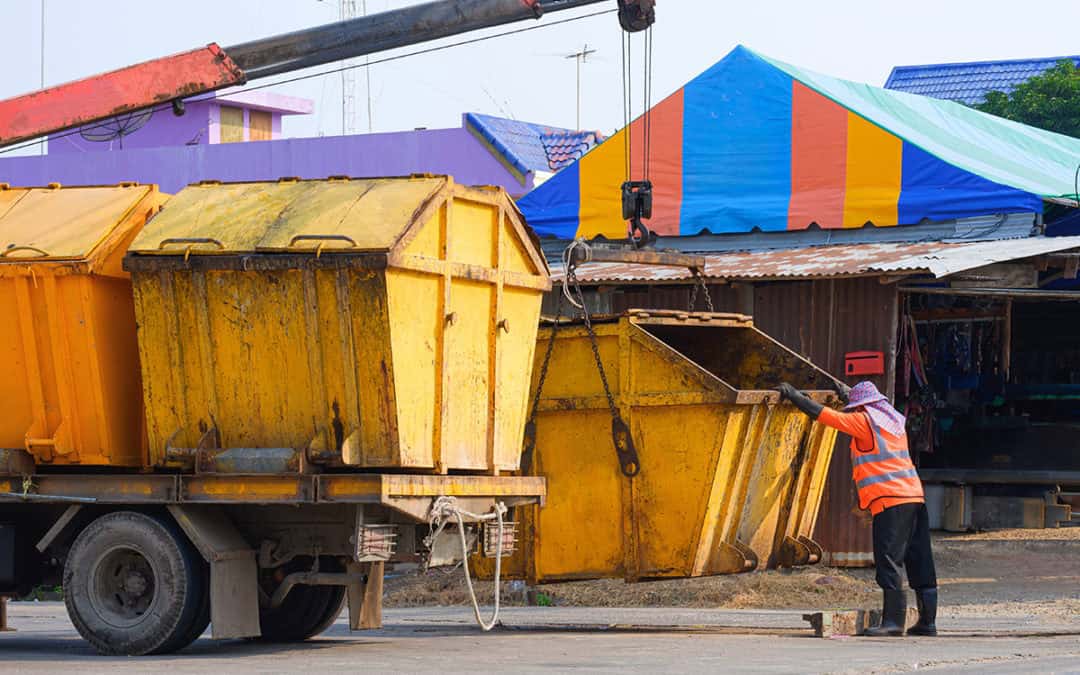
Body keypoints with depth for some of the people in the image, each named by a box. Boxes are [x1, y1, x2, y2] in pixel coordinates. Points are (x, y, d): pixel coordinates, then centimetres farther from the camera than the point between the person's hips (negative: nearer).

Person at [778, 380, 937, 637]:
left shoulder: (864, 421, -3)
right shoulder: (894, 420, 20)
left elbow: (824, 414, 0)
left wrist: (794, 395, 11)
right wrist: (848, 393, 52)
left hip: (889, 501, -8)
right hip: (914, 497, 8)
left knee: (888, 561, -11)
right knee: (919, 561, 8)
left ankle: (893, 620, -17)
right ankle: (927, 621, 10)